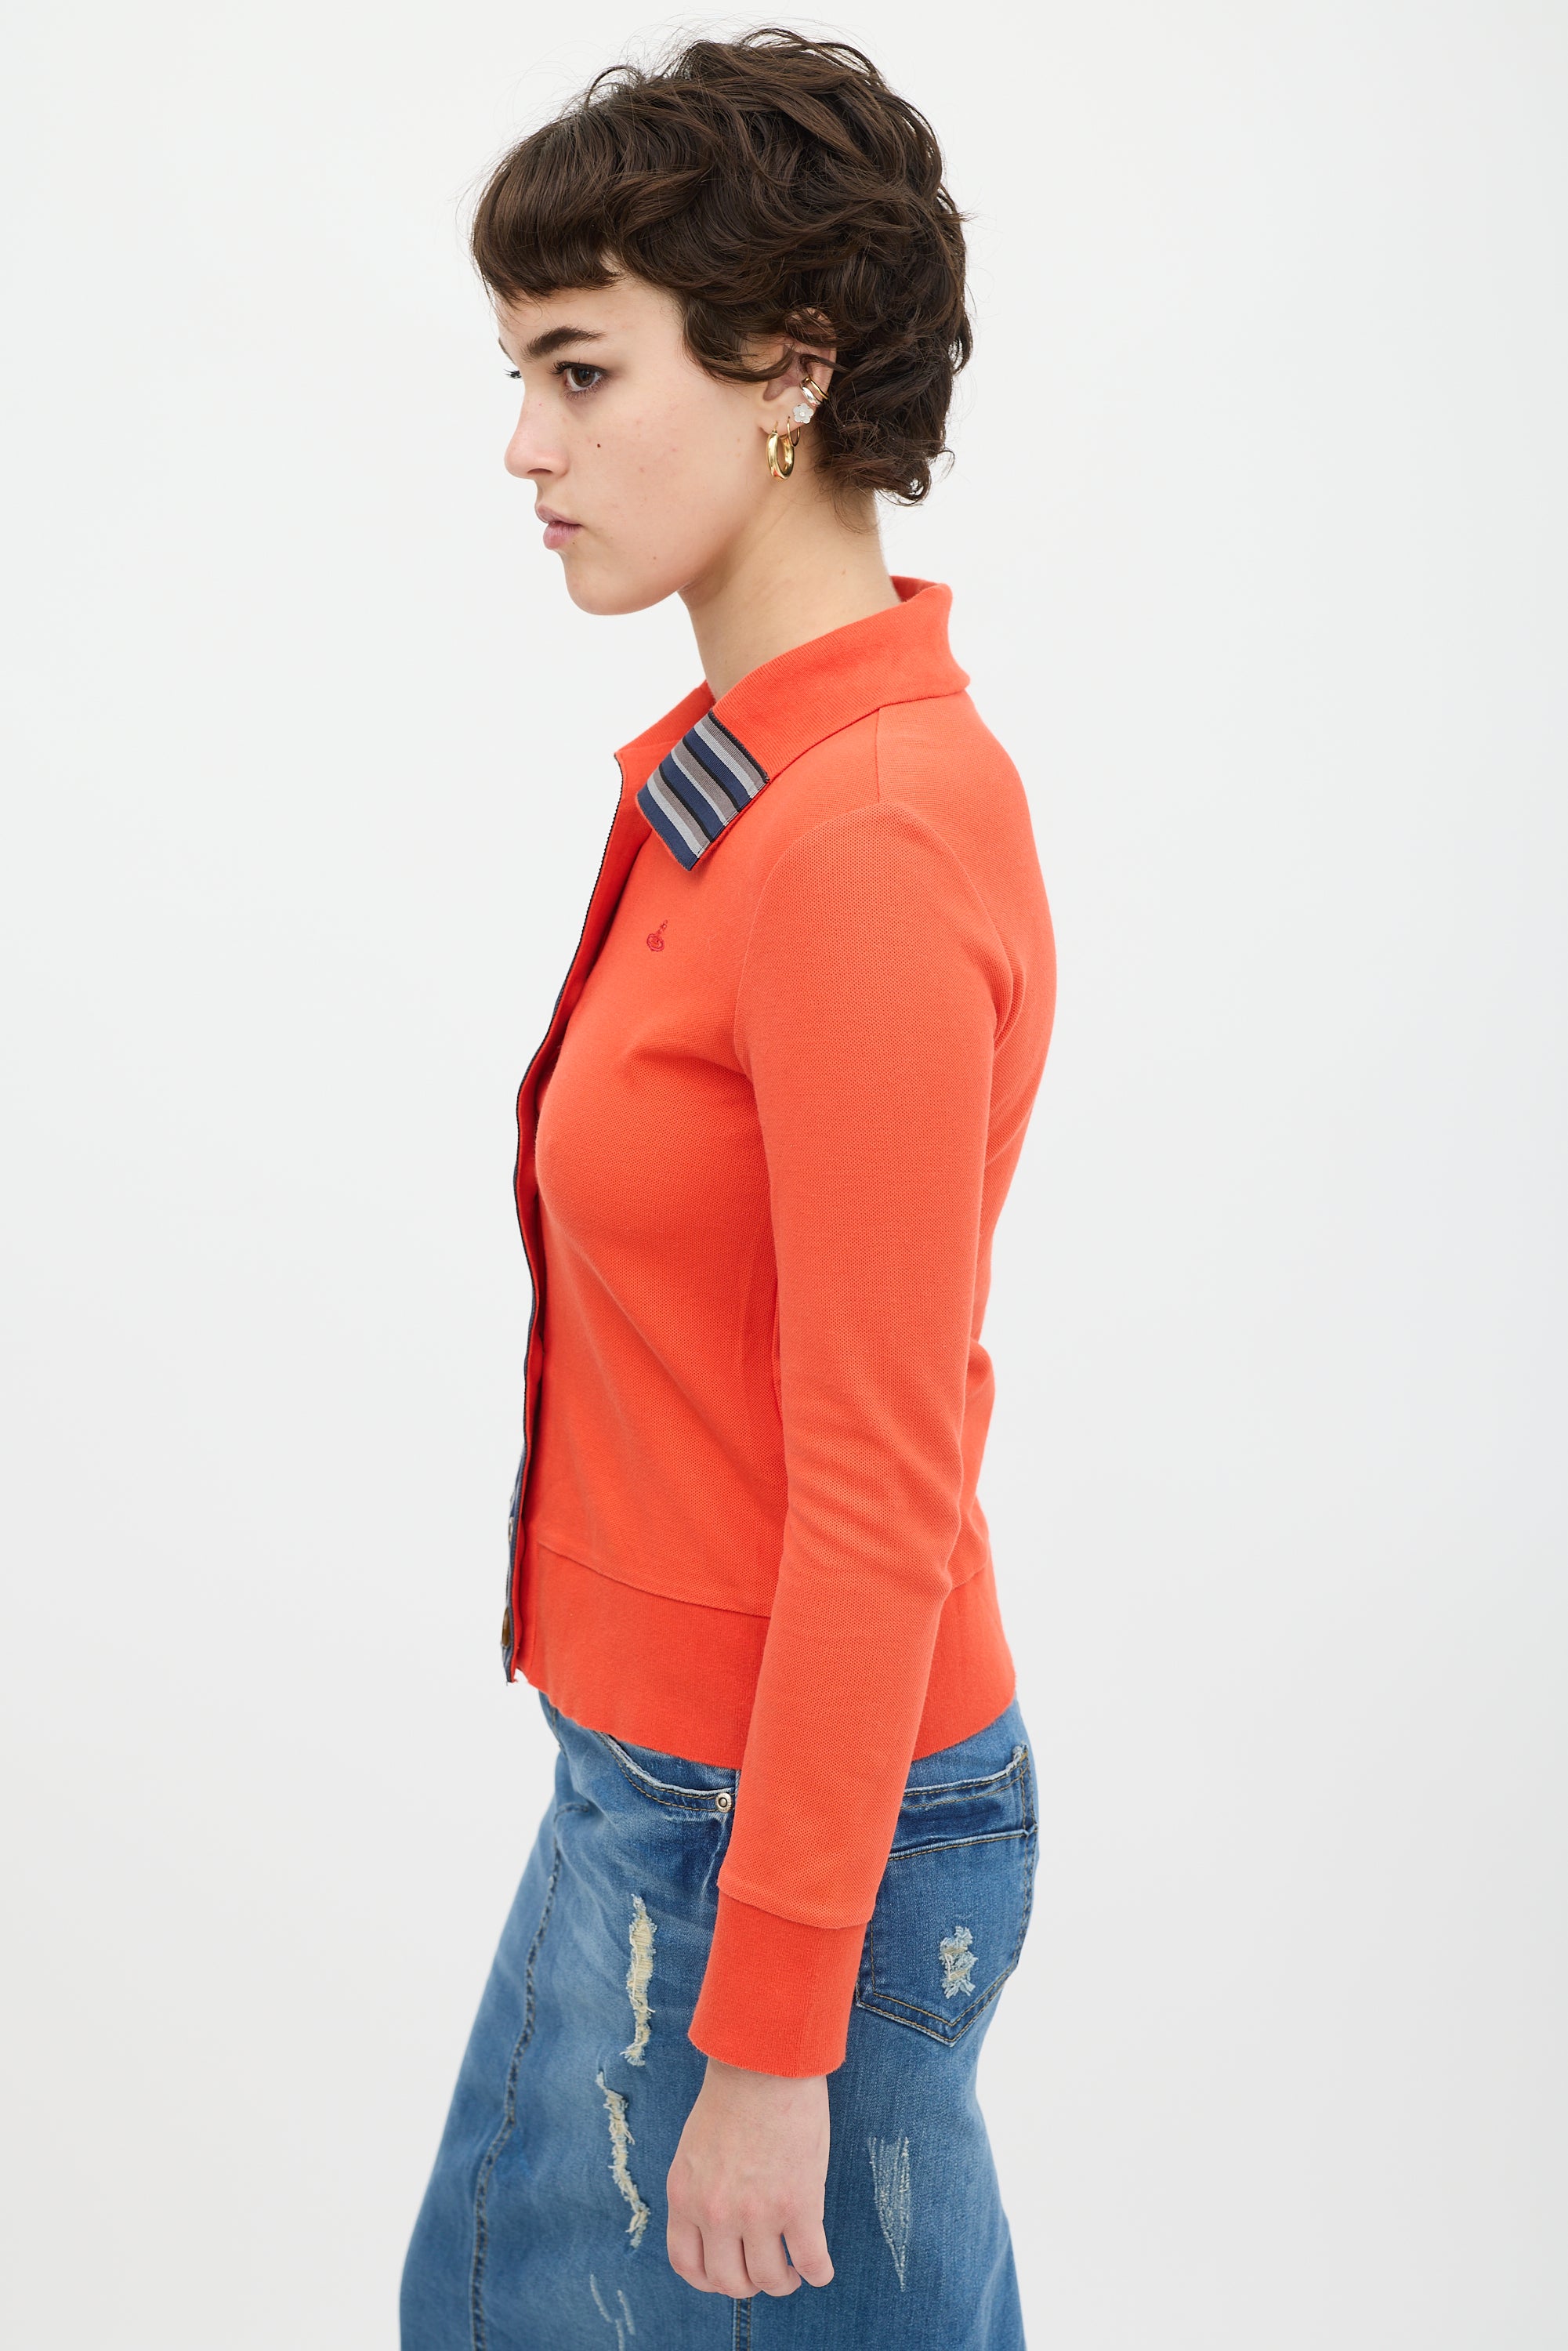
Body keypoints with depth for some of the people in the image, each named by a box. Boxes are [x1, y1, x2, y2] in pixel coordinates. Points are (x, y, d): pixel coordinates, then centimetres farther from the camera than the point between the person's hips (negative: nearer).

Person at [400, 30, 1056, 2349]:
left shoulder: (866, 848, -24)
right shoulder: (755, 773, 4)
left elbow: (881, 1495, -23)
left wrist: (769, 2042, -18)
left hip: (783, 1836, -10)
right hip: (653, 1781, 10)